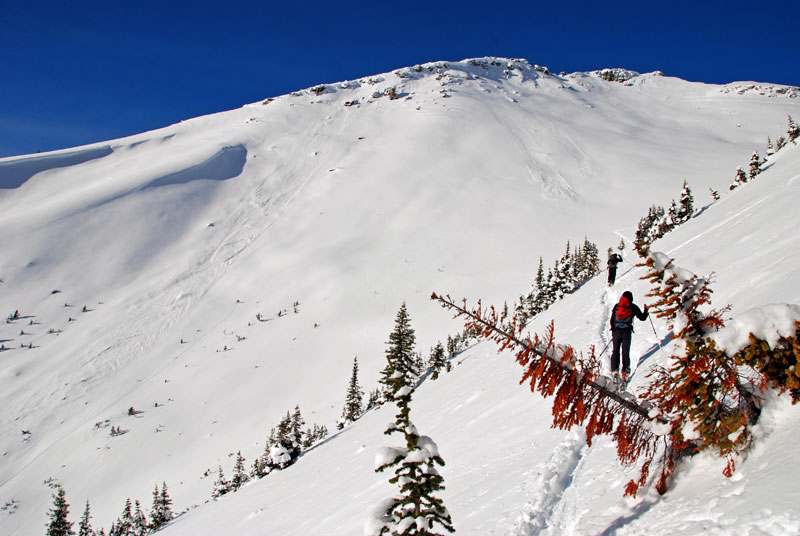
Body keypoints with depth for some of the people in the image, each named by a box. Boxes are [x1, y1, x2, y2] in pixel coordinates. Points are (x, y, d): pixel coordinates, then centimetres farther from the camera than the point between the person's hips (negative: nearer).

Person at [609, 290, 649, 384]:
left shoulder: (616, 306, 8)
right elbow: (642, 317, 11)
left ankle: (615, 370, -4)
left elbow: (612, 320, 9)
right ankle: (625, 372, -4)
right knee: (625, 352, 3)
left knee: (615, 351, 8)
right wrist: (646, 311, 29)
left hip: (616, 331, 2)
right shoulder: (633, 307, 2)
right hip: (627, 332, -1)